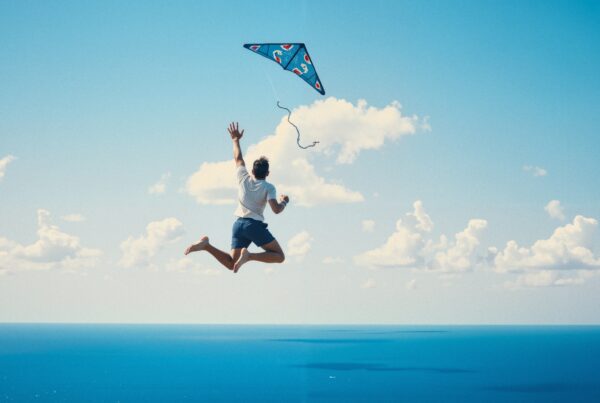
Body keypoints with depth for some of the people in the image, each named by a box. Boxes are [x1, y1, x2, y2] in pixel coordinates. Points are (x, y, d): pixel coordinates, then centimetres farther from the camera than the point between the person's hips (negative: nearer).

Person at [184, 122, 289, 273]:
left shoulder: (243, 178, 11)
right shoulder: (268, 187, -1)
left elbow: (238, 159, 27)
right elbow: (276, 209, -13)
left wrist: (236, 140, 40)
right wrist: (284, 201, 9)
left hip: (239, 224, 6)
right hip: (255, 225, -5)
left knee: (231, 264, 9)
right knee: (279, 256, -1)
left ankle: (206, 245, -12)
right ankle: (249, 256, -24)